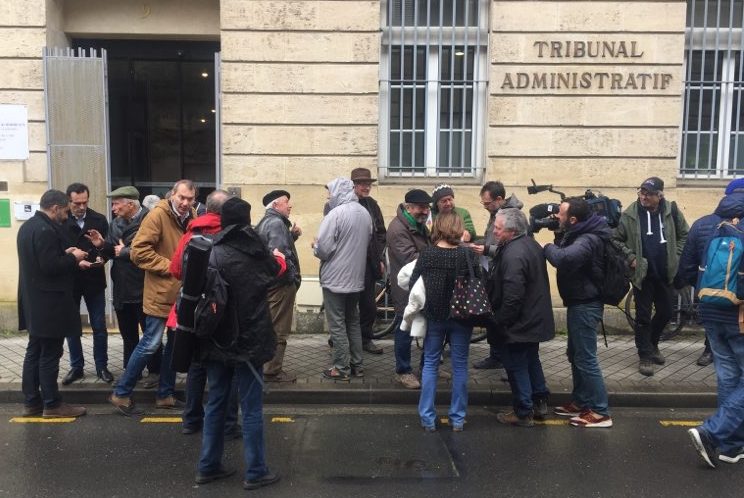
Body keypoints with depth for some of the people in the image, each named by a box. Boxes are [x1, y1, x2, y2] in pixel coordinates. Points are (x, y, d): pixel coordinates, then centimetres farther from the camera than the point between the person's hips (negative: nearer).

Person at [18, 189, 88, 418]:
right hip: (49, 303, -10)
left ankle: (31, 402, 21)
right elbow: (51, 267, -25)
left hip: (34, 302, 10)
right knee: (50, 354, -2)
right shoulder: (46, 230, -20)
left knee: (34, 352, 14)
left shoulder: (27, 226, 12)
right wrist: (73, 257, -10)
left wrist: (64, 253, 10)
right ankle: (52, 404, 7)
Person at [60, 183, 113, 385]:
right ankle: (76, 367, 25)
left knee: (99, 327, 7)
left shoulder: (99, 220, 0)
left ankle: (102, 366, 20)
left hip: (94, 280, 1)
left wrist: (102, 257, -18)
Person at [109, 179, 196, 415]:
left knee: (176, 344, 13)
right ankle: (121, 393, 13)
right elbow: (138, 251, -19)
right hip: (161, 292, -7)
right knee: (151, 343, -3)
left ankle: (165, 394, 26)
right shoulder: (158, 215, -14)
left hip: (183, 292, 7)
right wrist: (168, 266, -18)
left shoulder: (193, 218, 6)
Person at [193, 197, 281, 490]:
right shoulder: (254, 250, -10)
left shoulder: (209, 251, -4)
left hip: (216, 340, 4)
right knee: (251, 408, 6)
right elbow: (273, 273, 7)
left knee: (215, 403, 17)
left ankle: (208, 466, 26)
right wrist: (279, 259, 27)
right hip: (247, 339, -3)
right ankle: (255, 473, 13)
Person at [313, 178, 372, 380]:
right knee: (353, 321, 17)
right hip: (356, 278, 7)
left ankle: (342, 368, 7)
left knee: (337, 325, 1)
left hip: (335, 279, -7)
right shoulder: (364, 213, 6)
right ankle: (356, 365, 22)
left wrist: (315, 246, 2)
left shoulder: (336, 214, -18)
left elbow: (323, 249, -19)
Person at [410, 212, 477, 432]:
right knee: (459, 365, 11)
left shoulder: (427, 253, -9)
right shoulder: (467, 254, -10)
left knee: (430, 364, 12)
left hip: (434, 316, 0)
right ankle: (458, 418, 18)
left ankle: (428, 418, 14)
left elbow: (413, 284, -5)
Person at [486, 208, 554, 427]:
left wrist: (499, 322, -19)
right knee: (531, 361, 23)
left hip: (517, 325, -10)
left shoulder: (513, 255, -27)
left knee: (516, 367, 4)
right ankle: (540, 402, 35)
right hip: (534, 320, 10)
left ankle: (523, 413, 15)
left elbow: (512, 297, -29)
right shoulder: (531, 244, 5)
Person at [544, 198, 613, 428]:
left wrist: (549, 247, -24)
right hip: (579, 303, 10)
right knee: (576, 355, 19)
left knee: (586, 358, -4)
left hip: (585, 305, -10)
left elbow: (564, 258, -42)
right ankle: (580, 402, 31)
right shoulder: (581, 233, 8)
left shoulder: (587, 240, -25)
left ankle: (600, 412, 6)